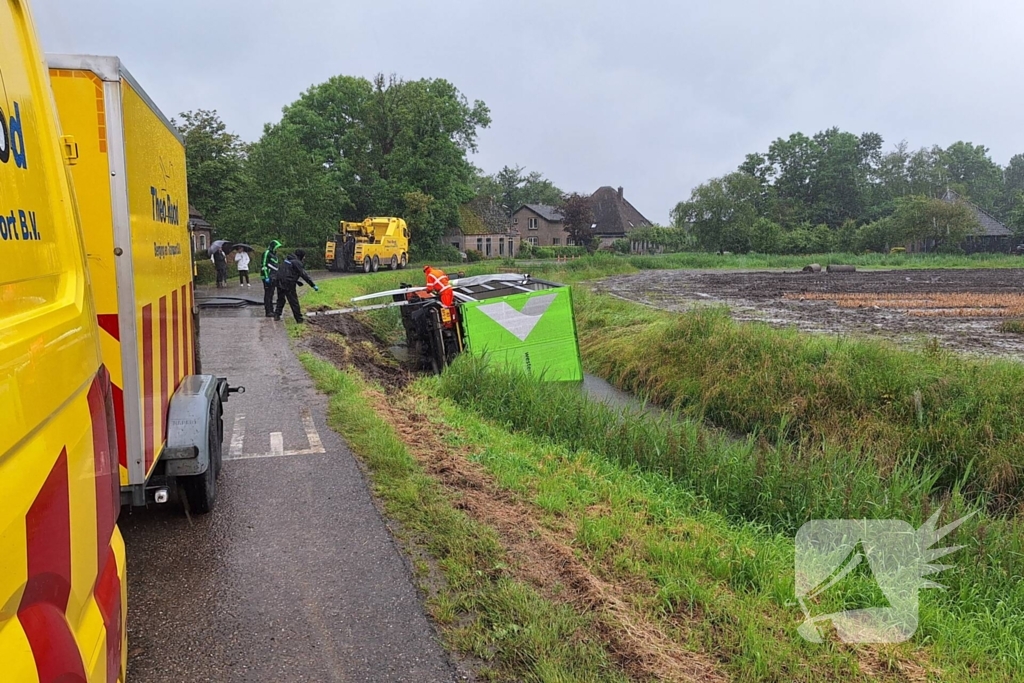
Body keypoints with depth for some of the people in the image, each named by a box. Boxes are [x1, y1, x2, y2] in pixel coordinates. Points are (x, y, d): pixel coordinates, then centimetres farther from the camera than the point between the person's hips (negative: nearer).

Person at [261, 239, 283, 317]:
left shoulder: (274, 254, 19)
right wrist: (266, 277, -21)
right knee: (268, 294, -7)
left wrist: (277, 278, 22)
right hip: (268, 277, -9)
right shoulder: (266, 253, -9)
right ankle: (268, 311, -6)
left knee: (271, 294, 11)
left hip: (273, 278, 9)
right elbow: (264, 265, -15)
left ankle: (271, 311, 16)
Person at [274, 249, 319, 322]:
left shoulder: (287, 259, 17)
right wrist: (313, 285, -11)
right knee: (294, 302, 0)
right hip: (288, 284, -8)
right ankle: (299, 319, 5)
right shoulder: (296, 262, -9)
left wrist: (296, 281, 30)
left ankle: (277, 315, 18)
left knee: (280, 299, 21)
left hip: (280, 282, 8)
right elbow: (304, 275, -12)